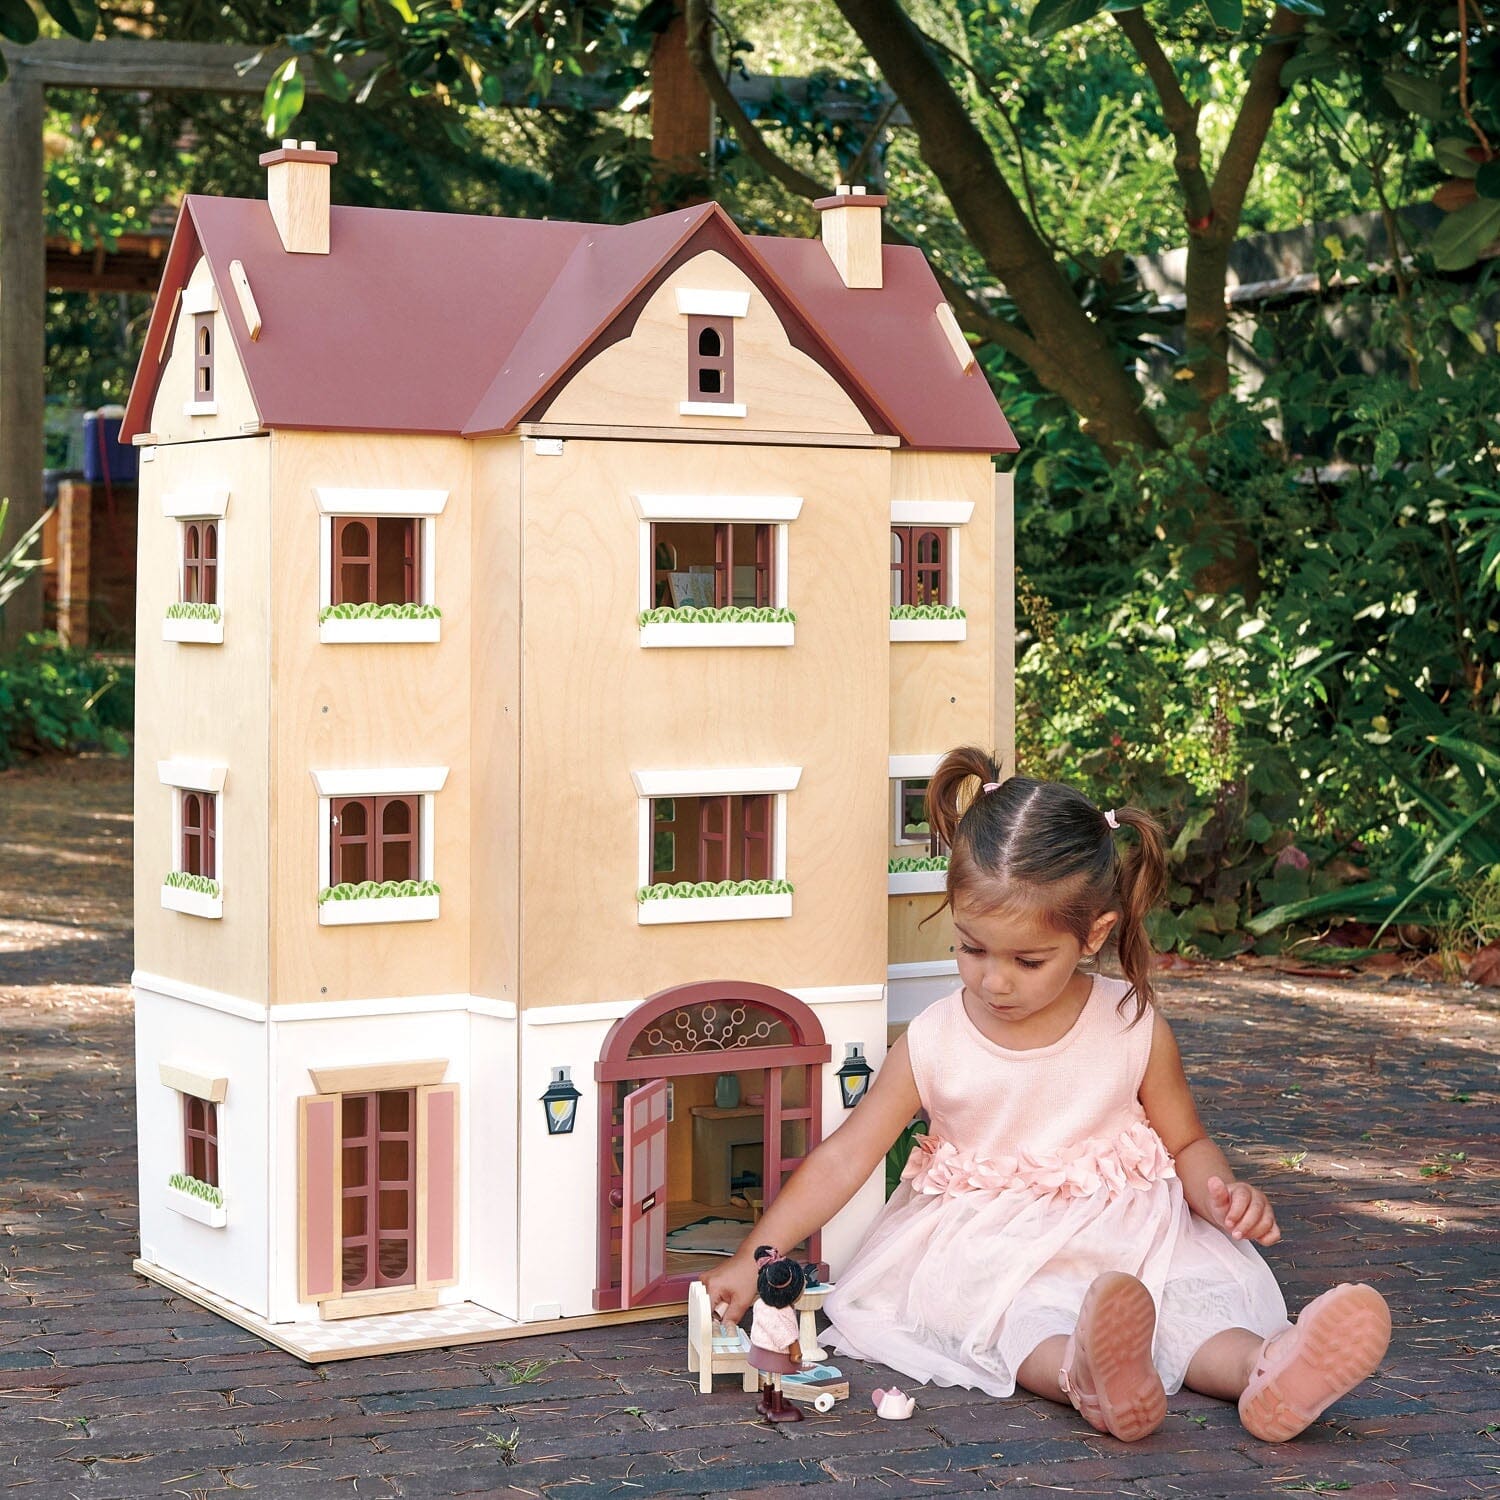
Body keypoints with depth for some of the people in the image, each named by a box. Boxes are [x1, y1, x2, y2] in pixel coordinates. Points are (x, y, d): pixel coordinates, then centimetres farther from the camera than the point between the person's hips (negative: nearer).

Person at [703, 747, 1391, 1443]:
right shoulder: (933, 1044, -4)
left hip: (1122, 1237, 2)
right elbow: (845, 1156, -2)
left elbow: (1186, 1143, 9)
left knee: (1198, 1292, -28)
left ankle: (1265, 1368, -54)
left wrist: (1226, 1196, -14)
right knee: (1030, 1317, -34)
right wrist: (753, 1259, -9)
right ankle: (1084, 1375, -63)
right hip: (990, 1250, -2)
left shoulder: (1134, 1028, -2)